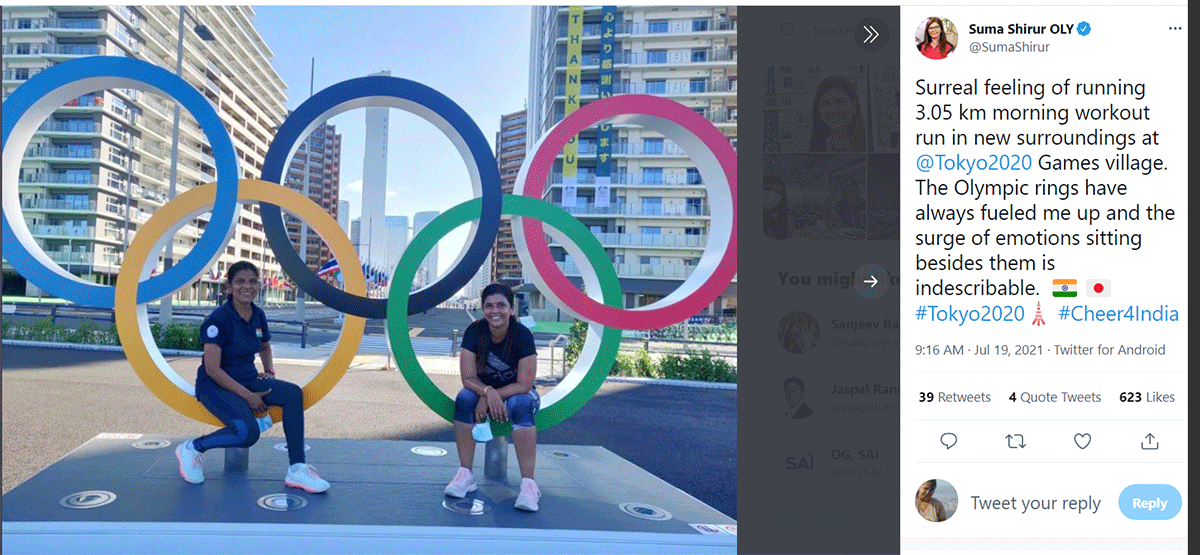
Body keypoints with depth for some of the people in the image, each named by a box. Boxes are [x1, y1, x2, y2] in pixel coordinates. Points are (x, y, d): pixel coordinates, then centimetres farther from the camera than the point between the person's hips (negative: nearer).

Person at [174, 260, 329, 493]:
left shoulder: (258, 316, 5)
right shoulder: (219, 319, -16)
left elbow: (265, 347, 26)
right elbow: (212, 368, -19)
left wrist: (270, 371, 6)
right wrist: (248, 396, -21)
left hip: (247, 379, 7)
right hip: (214, 385, -7)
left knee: (293, 393, -19)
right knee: (248, 432, -30)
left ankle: (297, 470, -16)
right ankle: (192, 448, 0)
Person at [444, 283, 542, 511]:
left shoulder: (522, 334, -21)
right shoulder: (474, 332, -15)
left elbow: (524, 384, -21)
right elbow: (468, 378, -16)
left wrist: (491, 397, -28)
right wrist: (488, 392, -35)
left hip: (517, 394, -2)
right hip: (484, 391, 2)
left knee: (520, 405, -35)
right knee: (464, 398, -29)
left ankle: (528, 482, -35)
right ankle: (466, 474, -22)